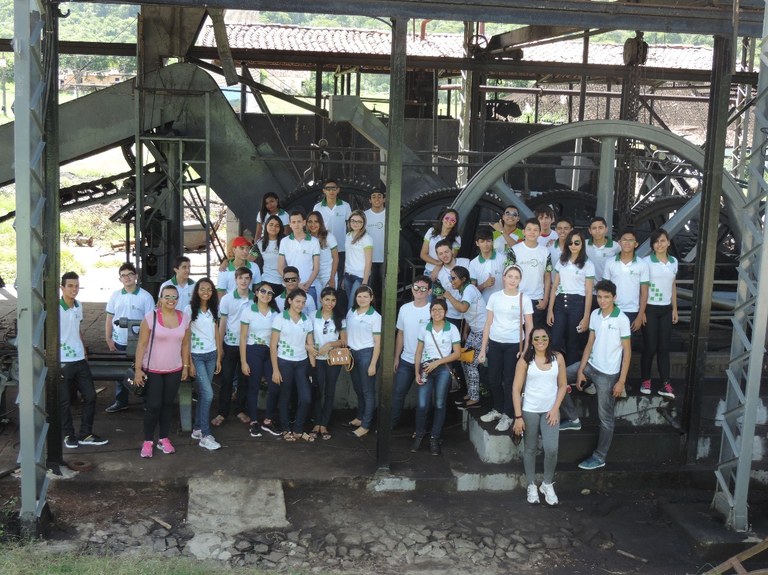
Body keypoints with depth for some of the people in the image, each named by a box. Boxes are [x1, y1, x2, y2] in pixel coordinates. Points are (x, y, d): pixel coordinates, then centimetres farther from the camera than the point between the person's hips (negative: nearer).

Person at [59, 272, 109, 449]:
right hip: (62, 362, -7)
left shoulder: (78, 306, 7)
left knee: (90, 396, 8)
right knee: (64, 401, 6)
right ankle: (68, 435, 22)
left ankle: (86, 434, 20)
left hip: (80, 360, 7)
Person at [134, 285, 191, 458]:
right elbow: (141, 344, -10)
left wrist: (185, 366, 10)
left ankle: (164, 439, 24)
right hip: (152, 370, -3)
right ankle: (148, 441, 14)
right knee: (153, 406, -1)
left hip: (174, 371, 3)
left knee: (167, 405, 12)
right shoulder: (151, 317, -13)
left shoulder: (184, 318, -1)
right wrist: (138, 368, -12)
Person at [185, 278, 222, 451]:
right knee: (208, 394, -11)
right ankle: (205, 435, -4)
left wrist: (219, 358, 8)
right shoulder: (190, 309, -8)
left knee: (203, 394, 8)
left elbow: (216, 335, 11)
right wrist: (189, 362, -11)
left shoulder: (213, 310, 8)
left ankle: (197, 429, 19)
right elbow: (185, 337, -8)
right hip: (196, 356, -5)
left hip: (211, 355, 5)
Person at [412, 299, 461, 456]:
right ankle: (419, 435, 13)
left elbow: (457, 353, -2)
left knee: (439, 404, -1)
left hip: (443, 369, -2)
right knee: (422, 405, -6)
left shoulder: (452, 329, -1)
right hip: (426, 369, 2)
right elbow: (418, 352, 9)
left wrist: (437, 362, -10)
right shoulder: (425, 328, 7)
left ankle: (434, 438, 7)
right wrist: (417, 372, -1)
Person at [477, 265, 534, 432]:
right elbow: (488, 324, 5)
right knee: (493, 380, 7)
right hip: (495, 343, 2)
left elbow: (529, 327, 0)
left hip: (514, 345, -2)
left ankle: (507, 415, 17)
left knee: (509, 381, 3)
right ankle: (498, 409, 28)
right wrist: (483, 349, 3)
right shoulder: (495, 297, 2)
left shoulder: (524, 299, -3)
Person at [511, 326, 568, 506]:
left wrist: (555, 408, -5)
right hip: (530, 411, -1)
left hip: (550, 411, 1)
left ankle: (548, 484, 14)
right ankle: (531, 485, 26)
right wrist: (518, 417, -10)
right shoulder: (525, 361, -8)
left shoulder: (557, 358, -2)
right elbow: (516, 389, -7)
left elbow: (562, 385, 5)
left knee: (551, 449, -9)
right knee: (531, 449, 9)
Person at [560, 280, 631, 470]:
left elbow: (627, 351, -13)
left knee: (605, 417, 3)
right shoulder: (594, 315, 0)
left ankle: (599, 457, 16)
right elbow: (590, 344, 6)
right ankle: (573, 419, 18)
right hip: (591, 365, 6)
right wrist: (580, 370, 2)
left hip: (608, 374, -6)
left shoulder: (622, 319, -17)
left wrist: (621, 381, -15)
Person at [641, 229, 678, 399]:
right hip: (650, 308, -4)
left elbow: (673, 286, 14)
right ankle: (645, 381, 13)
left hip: (666, 309, 4)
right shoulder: (647, 261, -7)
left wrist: (675, 308, 11)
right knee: (650, 346, -1)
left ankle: (665, 384, 6)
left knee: (664, 347, 5)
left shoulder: (674, 262, 7)